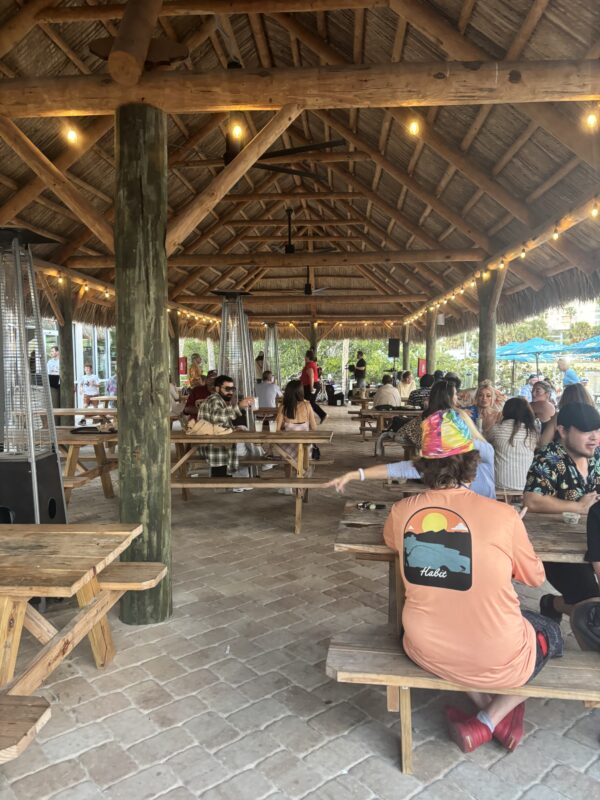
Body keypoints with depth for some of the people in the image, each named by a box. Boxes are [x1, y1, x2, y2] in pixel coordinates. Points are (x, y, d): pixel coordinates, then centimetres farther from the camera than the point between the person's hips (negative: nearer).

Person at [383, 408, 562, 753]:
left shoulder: (402, 511, -11)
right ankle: (490, 722, 21)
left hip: (427, 652, 3)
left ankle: (487, 708, 26)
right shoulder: (502, 515, -20)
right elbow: (535, 577, -1)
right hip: (497, 663, -3)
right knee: (552, 634, 30)